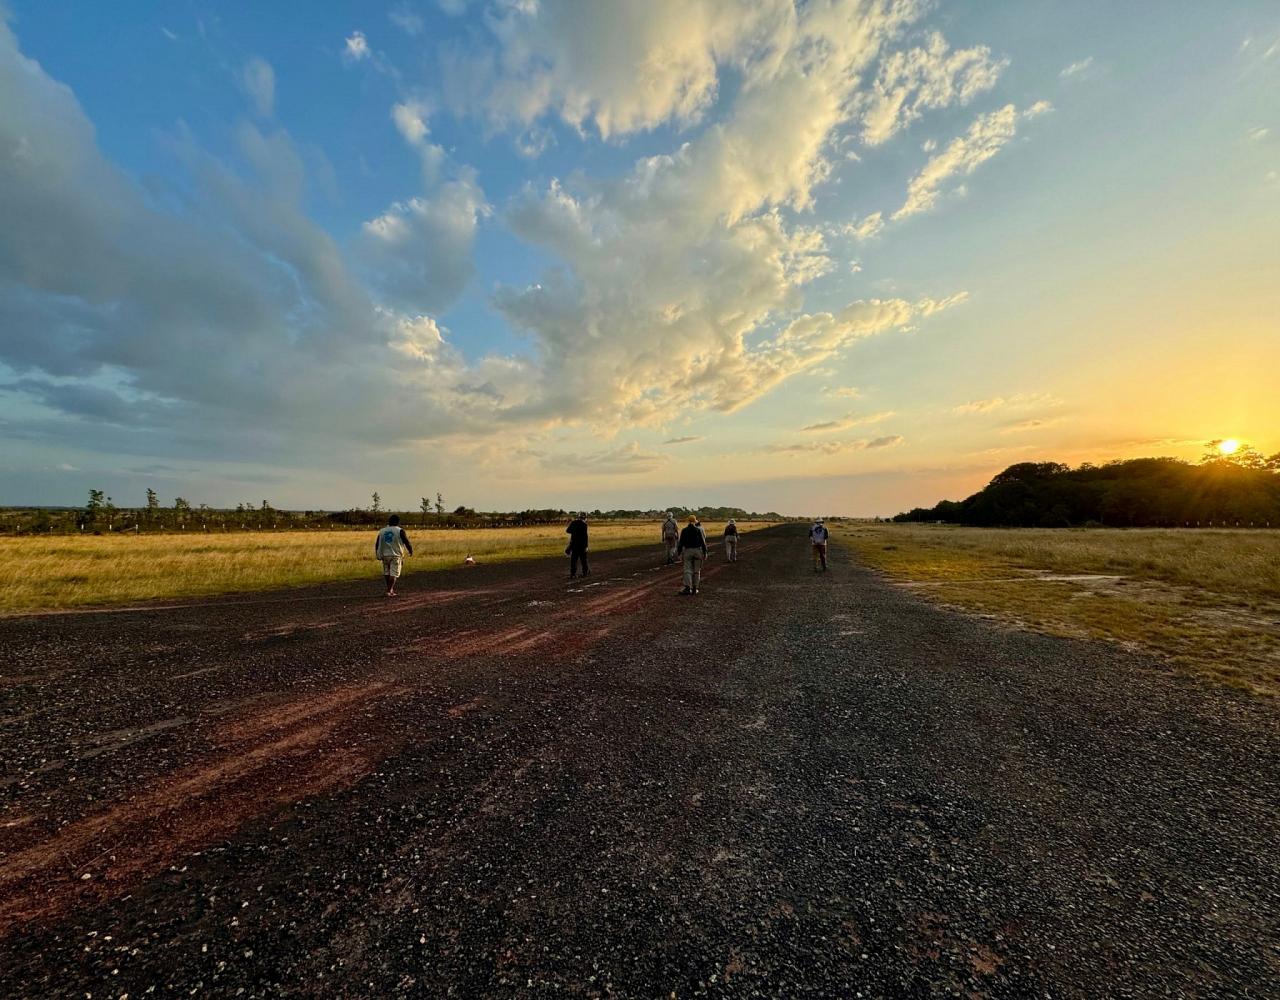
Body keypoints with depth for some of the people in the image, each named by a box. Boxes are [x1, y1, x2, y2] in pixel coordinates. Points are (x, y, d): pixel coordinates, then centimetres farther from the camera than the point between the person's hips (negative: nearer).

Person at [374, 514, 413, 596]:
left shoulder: (382, 531, 6)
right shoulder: (400, 531, -7)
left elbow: (377, 544, 9)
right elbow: (406, 542, -6)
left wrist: (378, 554, 20)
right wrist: (410, 551, 10)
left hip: (385, 555, 4)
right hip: (396, 555, -4)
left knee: (387, 573, 15)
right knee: (394, 573, -2)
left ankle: (390, 589, 23)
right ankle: (389, 591, -9)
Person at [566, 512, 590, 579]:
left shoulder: (573, 522, 2)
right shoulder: (584, 524, -12)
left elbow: (567, 531, 11)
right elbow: (585, 536, -15)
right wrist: (586, 546, -12)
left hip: (573, 544, 4)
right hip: (581, 543, -4)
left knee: (573, 559, 7)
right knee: (583, 559, 10)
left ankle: (572, 574, 4)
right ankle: (585, 572, 18)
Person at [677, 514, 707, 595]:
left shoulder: (684, 530, -1)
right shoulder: (698, 530, -3)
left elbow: (681, 542, -1)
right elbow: (703, 542, -3)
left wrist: (679, 552, 7)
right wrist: (705, 552, 1)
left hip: (688, 551, 0)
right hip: (698, 550, 0)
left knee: (688, 570, 0)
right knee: (696, 570, 9)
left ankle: (688, 587, -14)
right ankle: (694, 588, 12)